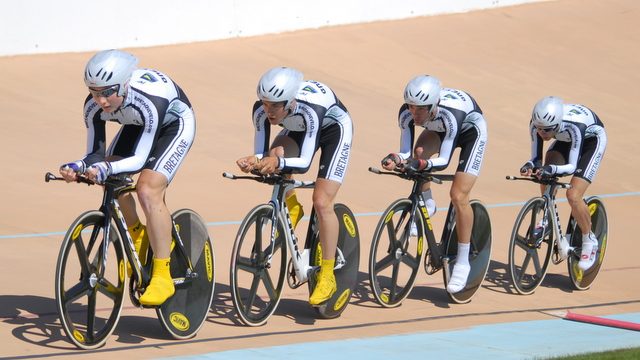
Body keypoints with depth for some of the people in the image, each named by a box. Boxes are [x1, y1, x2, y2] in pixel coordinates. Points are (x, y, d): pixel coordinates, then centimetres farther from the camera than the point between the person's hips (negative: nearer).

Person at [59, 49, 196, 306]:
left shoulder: (149, 100, -41)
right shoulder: (94, 106, -26)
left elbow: (140, 159, -36)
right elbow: (96, 153, -16)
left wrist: (106, 169, -52)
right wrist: (78, 167, -38)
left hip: (175, 124, -6)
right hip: (137, 124, 6)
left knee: (148, 190, -24)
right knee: (111, 181, -15)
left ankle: (162, 277, -18)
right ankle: (137, 236, 13)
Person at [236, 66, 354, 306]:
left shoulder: (310, 108, -42)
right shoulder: (262, 109, -29)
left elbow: (304, 162, -40)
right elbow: (262, 153, -22)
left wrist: (279, 163, -59)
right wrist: (253, 161, -45)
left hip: (334, 128, -6)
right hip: (299, 129, 6)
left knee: (322, 201, -15)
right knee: (273, 157, -23)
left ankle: (327, 277, -7)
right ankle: (291, 208, 6)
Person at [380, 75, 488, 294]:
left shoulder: (449, 113, -43)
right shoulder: (407, 113, -30)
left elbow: (444, 160, -39)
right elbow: (407, 153, -24)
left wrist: (422, 164, -57)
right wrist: (396, 159, -45)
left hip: (471, 130, -6)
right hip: (440, 129, 6)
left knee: (458, 196, -15)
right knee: (418, 152, -22)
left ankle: (463, 261, -5)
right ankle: (426, 205, 7)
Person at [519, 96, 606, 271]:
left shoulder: (574, 126, -42)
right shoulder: (537, 124, -29)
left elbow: (571, 166, -36)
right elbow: (536, 158, -20)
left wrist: (552, 169, -55)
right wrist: (530, 165, -42)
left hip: (592, 138, -6)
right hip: (565, 139, 6)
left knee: (573, 194, -19)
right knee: (545, 176, -20)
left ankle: (589, 241, 0)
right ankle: (549, 219, 4)